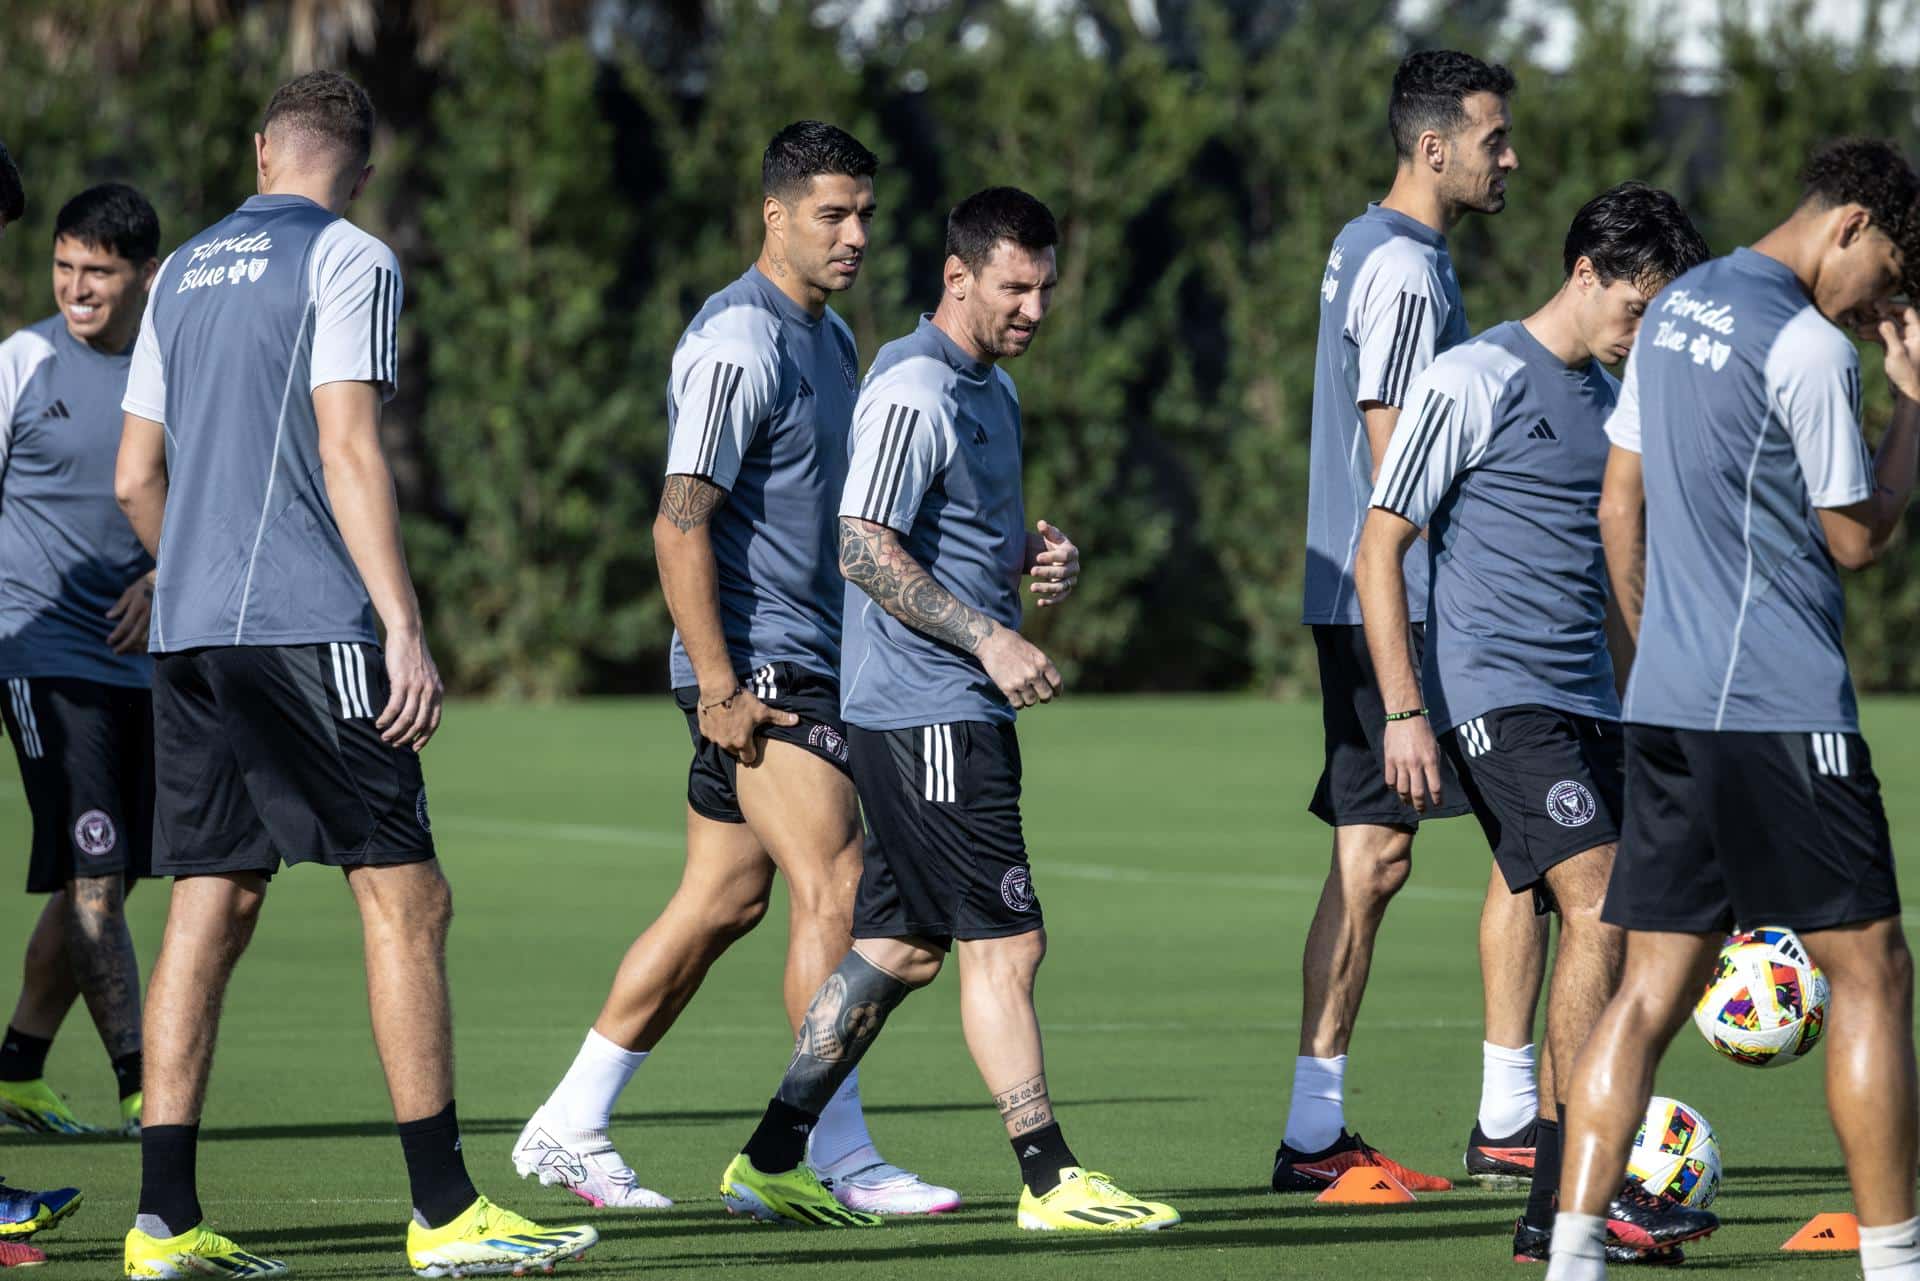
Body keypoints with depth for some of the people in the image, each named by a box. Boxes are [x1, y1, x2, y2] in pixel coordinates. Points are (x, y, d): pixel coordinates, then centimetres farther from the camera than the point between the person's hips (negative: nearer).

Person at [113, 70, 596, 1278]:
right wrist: (405, 627, -15)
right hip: (307, 626, -7)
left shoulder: (184, 272, 17)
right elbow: (348, 451, -13)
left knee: (213, 903, 6)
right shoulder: (348, 259, -3)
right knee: (405, 896, -4)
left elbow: (137, 477, 19)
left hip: (190, 634, 7)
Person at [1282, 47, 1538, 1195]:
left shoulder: (1365, 249, 18)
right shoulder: (1406, 270, -14)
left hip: (1355, 607, 10)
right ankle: (1509, 1121, -3)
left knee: (1372, 858, 8)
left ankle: (1315, 1134, 7)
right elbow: (1395, 467, -18)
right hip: (1408, 606, -10)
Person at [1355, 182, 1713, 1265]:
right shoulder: (1473, 382, -6)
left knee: (1598, 934, 2)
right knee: (1598, 911, -20)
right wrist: (1404, 711, -13)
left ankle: (1556, 1215, 7)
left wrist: (1639, 705, 24)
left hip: (1589, 703, 8)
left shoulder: (1612, 398, 17)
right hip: (1498, 697, -8)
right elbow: (1380, 546, -7)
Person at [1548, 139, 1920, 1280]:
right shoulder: (1809, 348, -14)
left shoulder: (1679, 309, 13)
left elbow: (1621, 507, 19)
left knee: (1653, 987, 7)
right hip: (1782, 714, -8)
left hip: (1667, 707, 8)